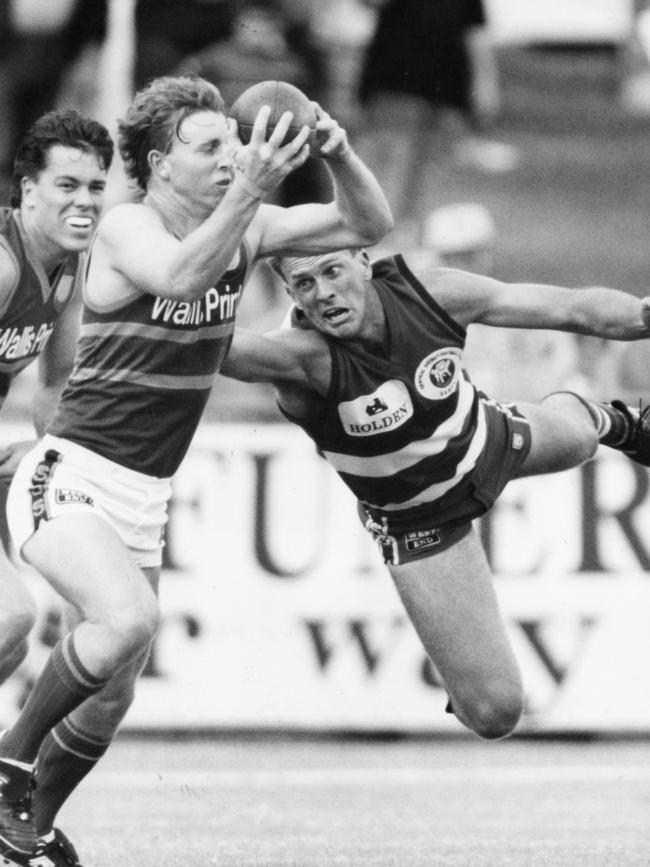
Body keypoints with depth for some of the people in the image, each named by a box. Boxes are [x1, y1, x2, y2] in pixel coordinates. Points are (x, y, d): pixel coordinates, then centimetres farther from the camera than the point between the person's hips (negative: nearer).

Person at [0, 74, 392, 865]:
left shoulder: (243, 230, 3)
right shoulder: (126, 228, -14)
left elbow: (369, 225, 3)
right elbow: (180, 274, -35)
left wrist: (339, 156, -17)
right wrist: (251, 190, -45)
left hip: (143, 502, 7)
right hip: (68, 479, -7)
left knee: (111, 697, 9)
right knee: (127, 620, -32)